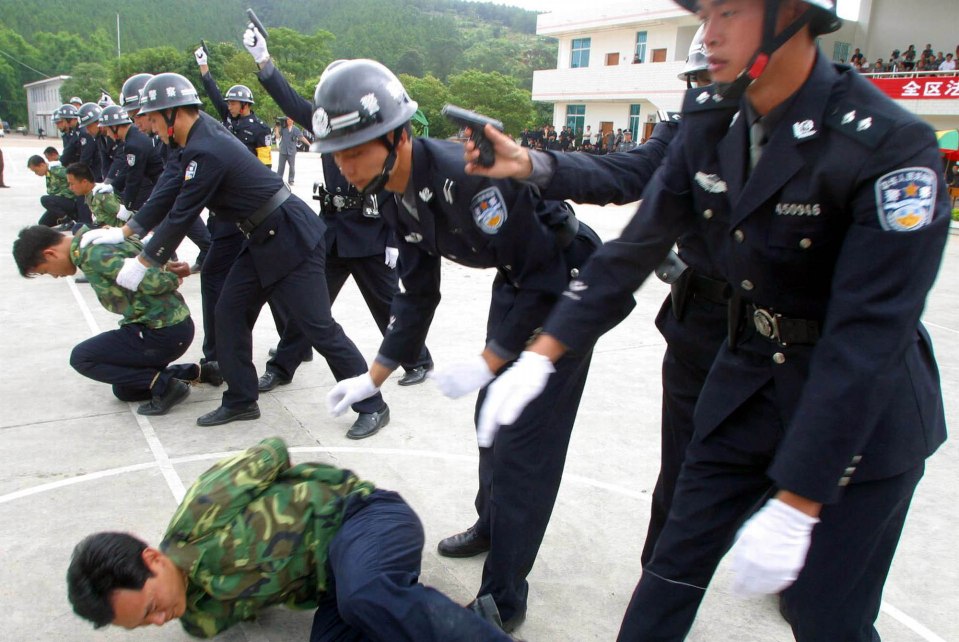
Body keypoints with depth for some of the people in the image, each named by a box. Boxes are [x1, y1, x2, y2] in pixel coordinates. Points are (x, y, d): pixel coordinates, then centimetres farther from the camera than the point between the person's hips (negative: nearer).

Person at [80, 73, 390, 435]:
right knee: (229, 312, 10)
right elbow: (169, 191, 18)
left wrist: (142, 263, -4)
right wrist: (124, 232, 21)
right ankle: (240, 400, 21)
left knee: (318, 327, -7)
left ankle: (372, 406, 3)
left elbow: (181, 215, -17)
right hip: (263, 241, 10)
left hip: (291, 239, -10)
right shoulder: (200, 138, 8)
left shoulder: (206, 152, -22)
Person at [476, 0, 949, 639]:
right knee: (675, 563, 12)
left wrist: (793, 507, -28)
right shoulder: (711, 123, -6)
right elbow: (636, 246, -5)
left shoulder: (889, 145, -24)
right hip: (748, 378, 5)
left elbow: (867, 337, -27)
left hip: (864, 412, -5)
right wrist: (541, 354, -11)